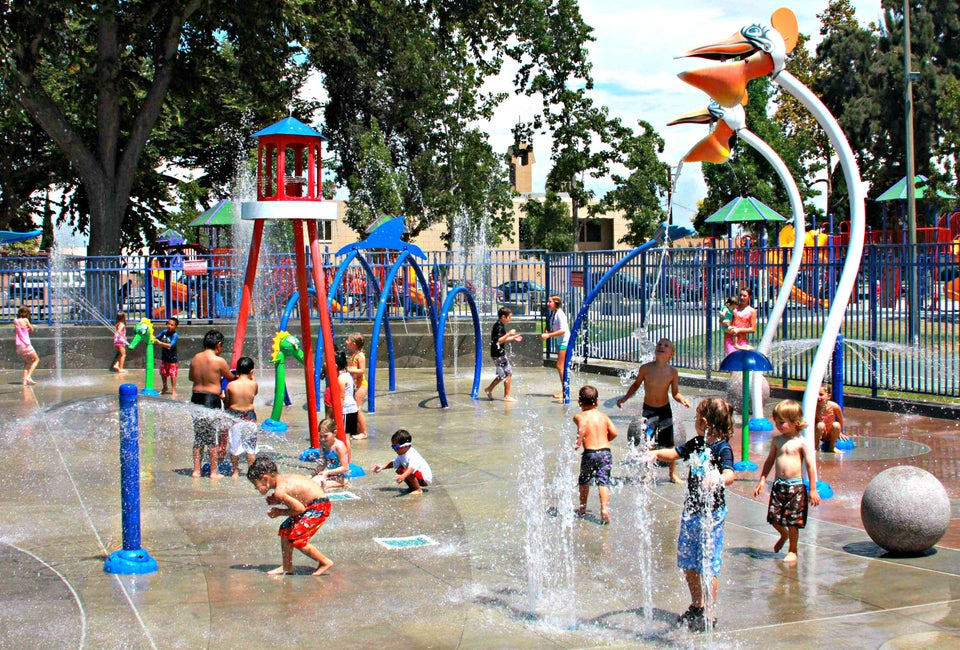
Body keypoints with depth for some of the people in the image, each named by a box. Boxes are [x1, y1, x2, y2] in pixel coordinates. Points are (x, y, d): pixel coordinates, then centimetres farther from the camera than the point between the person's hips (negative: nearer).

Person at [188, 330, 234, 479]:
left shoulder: (195, 358, 4)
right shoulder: (219, 361, -12)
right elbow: (230, 378, 3)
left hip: (196, 398, 5)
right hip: (212, 400, -5)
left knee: (198, 436, 13)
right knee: (213, 437, 5)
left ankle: (196, 470, 16)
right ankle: (213, 472, 10)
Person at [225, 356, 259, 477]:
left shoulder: (230, 385, -10)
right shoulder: (253, 384, -10)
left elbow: (226, 404, -2)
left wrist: (223, 397, 20)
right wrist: (251, 376, 18)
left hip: (234, 417, 0)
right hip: (250, 417, 0)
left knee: (234, 446, 10)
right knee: (251, 446, 10)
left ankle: (235, 471, 15)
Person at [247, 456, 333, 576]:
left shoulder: (279, 491, -22)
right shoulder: (283, 478, 5)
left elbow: (299, 508, -21)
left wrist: (280, 512, -6)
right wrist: (276, 501, 4)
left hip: (319, 506, -10)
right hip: (312, 504, 10)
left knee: (296, 539, -9)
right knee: (285, 530, 13)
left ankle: (325, 562, 5)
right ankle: (287, 567, 23)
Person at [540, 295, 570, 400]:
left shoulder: (559, 314, -17)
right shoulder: (553, 313, 11)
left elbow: (563, 330, -23)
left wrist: (549, 335, -22)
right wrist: (547, 333, 1)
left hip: (565, 341, -10)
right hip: (561, 342, 10)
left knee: (560, 366, -10)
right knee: (560, 367, 12)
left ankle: (565, 391, -7)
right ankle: (564, 390, 18)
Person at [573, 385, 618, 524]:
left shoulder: (580, 416, -1)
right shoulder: (603, 416, 11)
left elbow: (582, 426, -23)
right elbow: (613, 432, 6)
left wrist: (578, 442, -20)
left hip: (590, 453, -2)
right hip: (606, 451, 2)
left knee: (584, 481, 19)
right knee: (603, 481, 0)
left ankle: (583, 508, 32)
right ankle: (604, 508, -19)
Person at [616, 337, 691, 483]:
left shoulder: (672, 372, -13)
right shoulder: (645, 368, -14)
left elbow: (675, 393, -2)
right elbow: (636, 385, 5)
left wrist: (682, 399, -21)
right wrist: (625, 398, 0)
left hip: (665, 410, 1)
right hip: (648, 409, 0)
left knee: (669, 444, 7)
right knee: (648, 443, 2)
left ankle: (673, 473, 23)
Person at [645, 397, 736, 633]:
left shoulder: (722, 448, -16)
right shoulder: (697, 443, 8)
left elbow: (731, 474, -31)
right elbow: (675, 453, 18)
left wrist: (717, 480, -51)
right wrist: (656, 453, -1)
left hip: (711, 514, -8)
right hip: (690, 511, 8)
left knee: (708, 566, -1)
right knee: (687, 563, 16)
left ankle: (709, 614, 11)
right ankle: (696, 606, 33)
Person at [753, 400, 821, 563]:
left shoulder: (802, 443, -9)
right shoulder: (776, 440, 7)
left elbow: (811, 466, -8)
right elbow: (770, 460, 19)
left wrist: (813, 490, -9)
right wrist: (762, 480, 16)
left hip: (796, 485, -5)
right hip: (778, 484, 5)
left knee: (793, 520, 0)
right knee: (773, 517, 6)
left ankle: (792, 550, 19)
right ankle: (784, 534, 38)